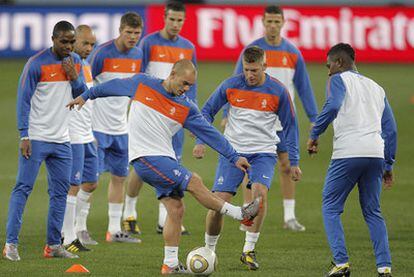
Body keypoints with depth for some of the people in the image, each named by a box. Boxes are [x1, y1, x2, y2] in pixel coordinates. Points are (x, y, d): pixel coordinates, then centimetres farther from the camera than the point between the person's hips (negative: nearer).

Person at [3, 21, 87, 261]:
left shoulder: (75, 62, 8)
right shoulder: (37, 64, -11)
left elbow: (82, 95, 14)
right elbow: (23, 100, -10)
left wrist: (74, 78, -7)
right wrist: (24, 135, -15)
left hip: (62, 140, 6)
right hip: (36, 139, -6)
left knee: (60, 191, 6)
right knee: (23, 188, -8)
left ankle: (54, 245, 13)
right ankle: (11, 243, -8)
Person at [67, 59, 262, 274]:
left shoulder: (186, 108, 5)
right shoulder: (141, 84, 0)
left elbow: (210, 133, 3)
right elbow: (114, 86, 16)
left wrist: (234, 157, -2)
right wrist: (86, 96, 26)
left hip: (165, 159, 5)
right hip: (145, 157, -5)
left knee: (176, 209, -5)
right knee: (194, 183, -16)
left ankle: (170, 264, 1)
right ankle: (240, 214, -11)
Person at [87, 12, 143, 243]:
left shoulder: (138, 54, 6)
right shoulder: (102, 53, -14)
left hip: (121, 128, 7)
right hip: (98, 127, -7)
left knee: (120, 177, 10)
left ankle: (115, 230, 17)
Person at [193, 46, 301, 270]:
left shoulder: (278, 91, -6)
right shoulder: (230, 85, -5)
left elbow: (289, 126, 4)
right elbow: (207, 111, 8)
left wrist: (294, 162, 3)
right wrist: (201, 141, -4)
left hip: (263, 153, -1)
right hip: (232, 151, 1)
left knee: (260, 191, -27)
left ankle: (249, 250, -15)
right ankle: (209, 249, 14)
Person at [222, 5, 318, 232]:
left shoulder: (292, 53, 5)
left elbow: (304, 87, 9)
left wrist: (313, 118, 5)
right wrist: (228, 115, -8)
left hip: (283, 120, 2)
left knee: (287, 166, 0)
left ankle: (289, 217, 5)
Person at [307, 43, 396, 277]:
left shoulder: (339, 80, 7)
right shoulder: (376, 88, 25)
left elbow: (332, 106, -15)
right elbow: (390, 128, 22)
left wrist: (315, 135, -8)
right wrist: (388, 165, 24)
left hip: (348, 153, -5)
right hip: (376, 154, 5)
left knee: (331, 208, 6)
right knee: (373, 212, 14)